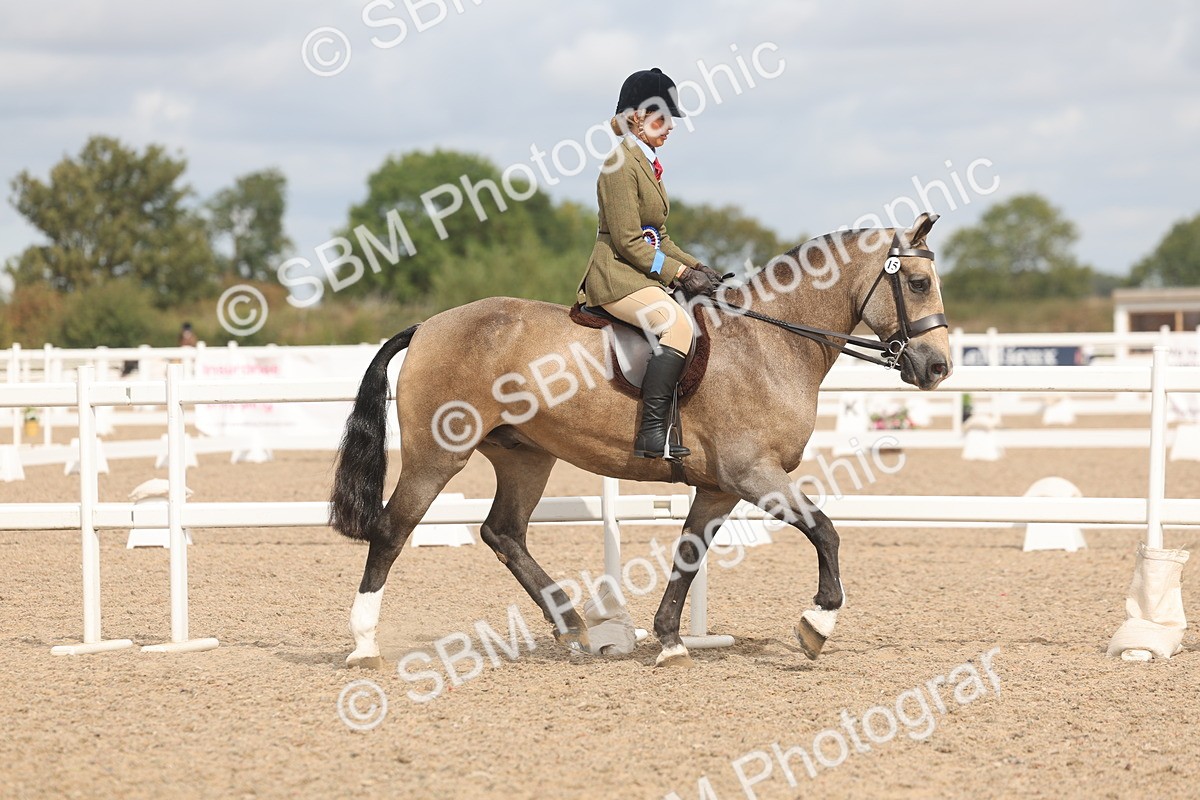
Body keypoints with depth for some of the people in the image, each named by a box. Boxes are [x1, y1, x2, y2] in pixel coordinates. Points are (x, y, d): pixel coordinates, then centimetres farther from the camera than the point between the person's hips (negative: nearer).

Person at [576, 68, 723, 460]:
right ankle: (652, 433, -35)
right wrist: (680, 273, -16)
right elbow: (628, 242, -17)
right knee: (678, 325, -31)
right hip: (617, 276, -11)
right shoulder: (621, 166, -12)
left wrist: (695, 266, 10)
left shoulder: (647, 163, 18)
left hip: (644, 272, 11)